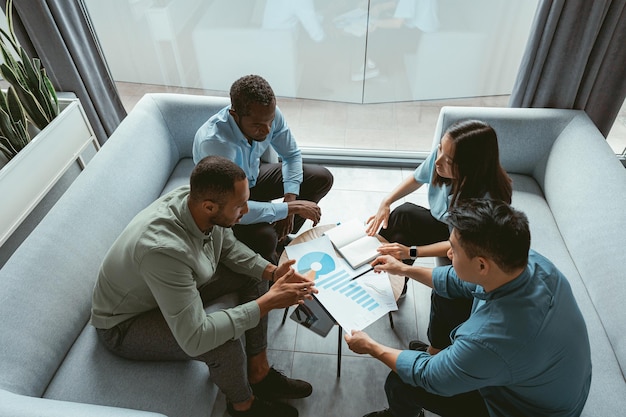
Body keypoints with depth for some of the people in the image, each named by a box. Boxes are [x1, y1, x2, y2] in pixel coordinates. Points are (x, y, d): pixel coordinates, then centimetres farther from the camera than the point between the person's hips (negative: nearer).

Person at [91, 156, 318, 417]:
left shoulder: (196, 200, -20)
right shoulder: (164, 249, -42)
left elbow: (228, 245, 0)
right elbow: (194, 339, -40)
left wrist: (272, 271, -15)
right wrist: (267, 303, -34)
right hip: (125, 324, -7)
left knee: (254, 274, -1)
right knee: (224, 344, -28)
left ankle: (259, 374, 11)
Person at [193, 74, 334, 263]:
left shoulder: (268, 114, -22)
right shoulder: (213, 142, -41)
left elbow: (292, 155, -4)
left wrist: (290, 198, -19)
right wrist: (292, 207, -34)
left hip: (254, 176, 6)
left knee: (322, 178, -3)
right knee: (264, 238, -34)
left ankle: (282, 238, 11)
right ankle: (273, 267, 5)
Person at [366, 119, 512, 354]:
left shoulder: (488, 198, -38)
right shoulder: (439, 157, -24)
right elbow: (416, 179, -1)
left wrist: (412, 252, -32)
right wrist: (386, 203, -12)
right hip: (441, 224, 6)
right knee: (403, 215, -24)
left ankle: (437, 349, -3)